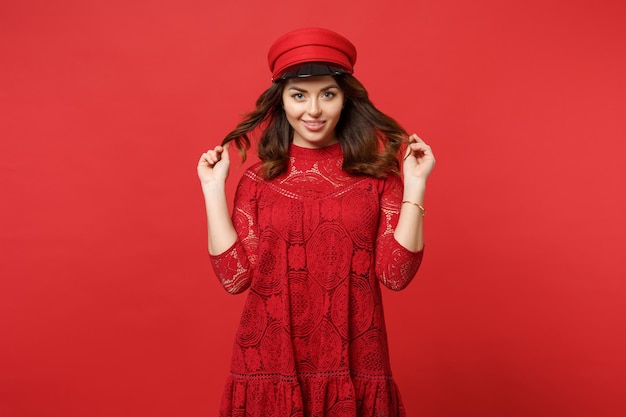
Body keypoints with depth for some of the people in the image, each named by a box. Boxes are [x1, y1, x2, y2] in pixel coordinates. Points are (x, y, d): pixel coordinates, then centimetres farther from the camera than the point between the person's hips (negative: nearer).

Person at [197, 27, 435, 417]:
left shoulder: (377, 173, -1)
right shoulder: (258, 180, 0)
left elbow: (396, 274, -8)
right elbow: (235, 277, -6)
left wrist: (414, 186, -12)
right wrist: (213, 189, -7)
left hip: (352, 363, 0)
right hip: (271, 363, 1)